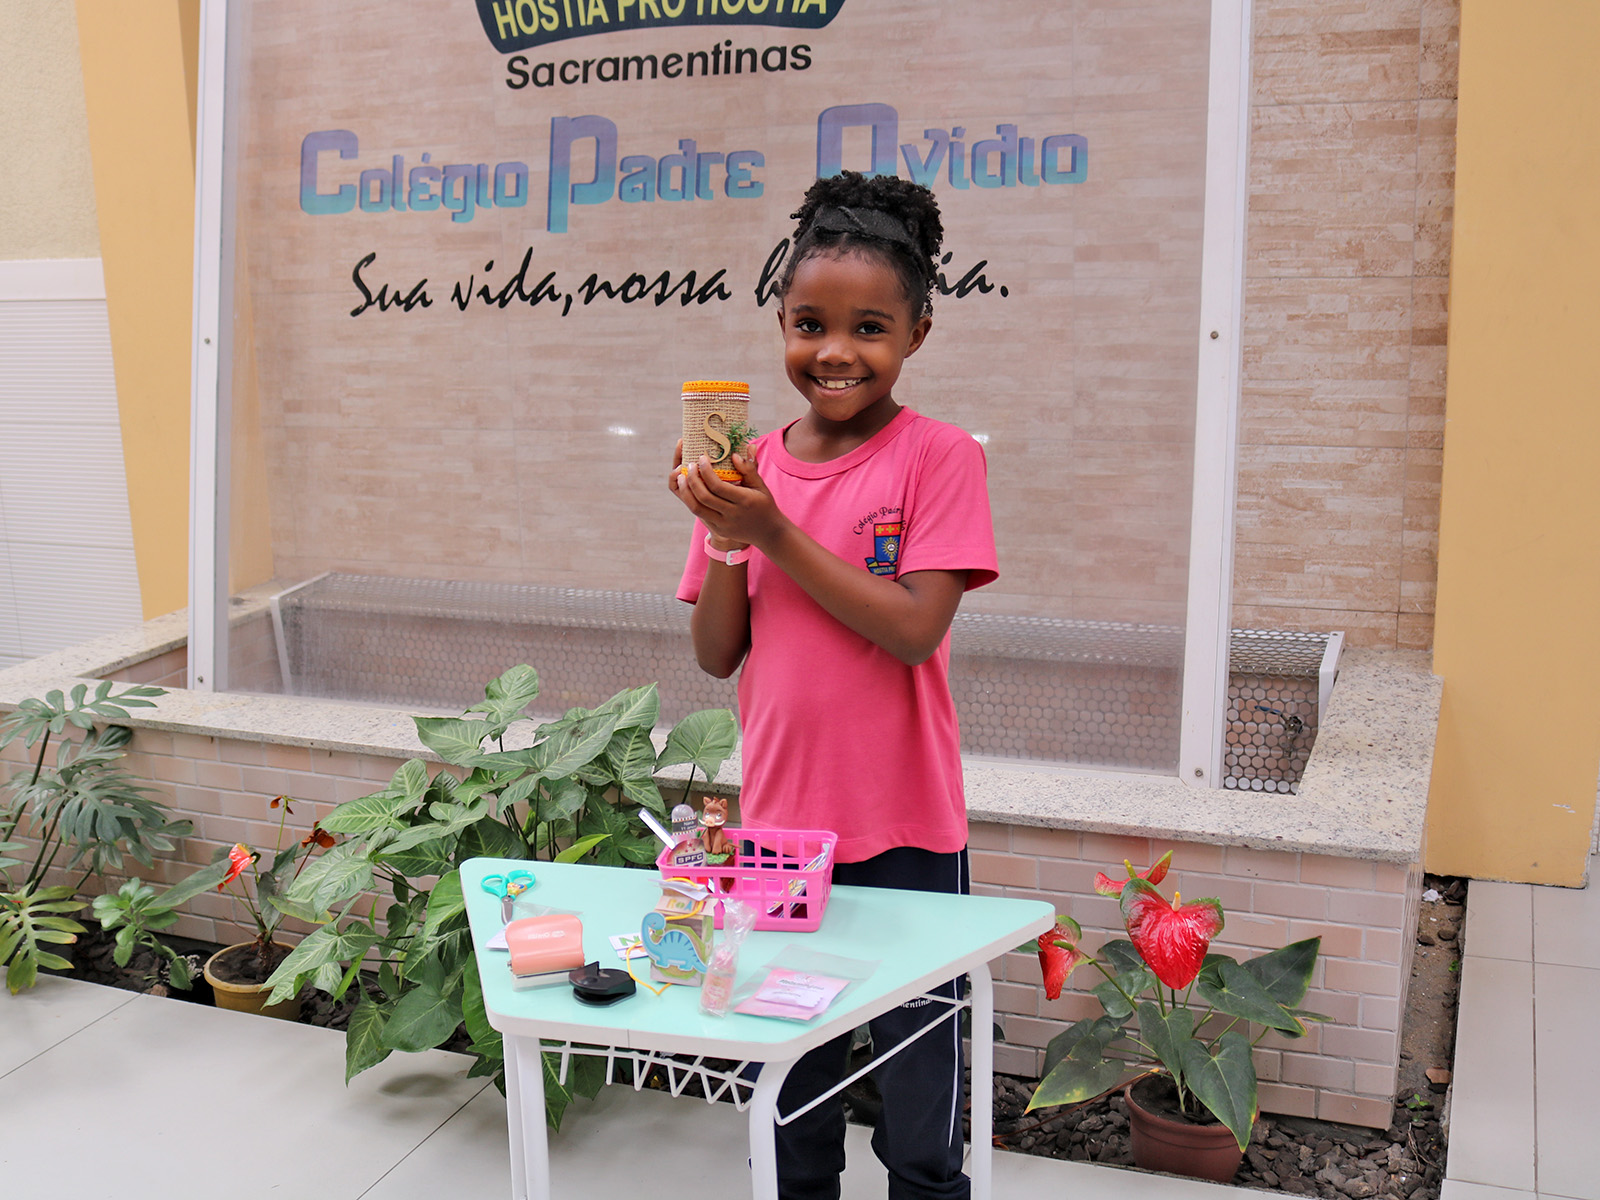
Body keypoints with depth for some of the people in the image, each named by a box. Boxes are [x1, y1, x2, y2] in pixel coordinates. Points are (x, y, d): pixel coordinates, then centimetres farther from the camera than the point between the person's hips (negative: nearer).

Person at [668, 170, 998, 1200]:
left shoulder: (939, 458, -10)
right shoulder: (752, 468, 3)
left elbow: (914, 629, -20)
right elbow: (717, 655, 3)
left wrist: (776, 533, -21)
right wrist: (724, 537, -13)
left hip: (905, 831, -4)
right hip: (779, 822, 4)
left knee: (919, 1104, 11)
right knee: (795, 1090, 22)